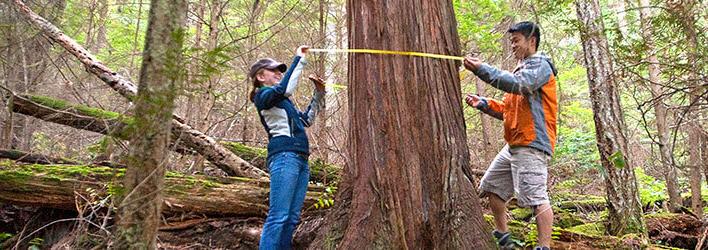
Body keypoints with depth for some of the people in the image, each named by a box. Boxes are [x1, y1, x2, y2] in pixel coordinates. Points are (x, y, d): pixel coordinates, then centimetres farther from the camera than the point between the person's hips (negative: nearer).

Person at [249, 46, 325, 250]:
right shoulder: (263, 95, 2)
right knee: (278, 216, -16)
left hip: (301, 158, 9)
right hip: (284, 156, -9)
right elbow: (285, 89, -19)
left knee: (292, 218, 3)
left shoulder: (281, 101, 28)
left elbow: (306, 120, 33)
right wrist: (299, 59, -11)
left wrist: (319, 94, 25)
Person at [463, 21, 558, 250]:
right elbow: (507, 110, 23)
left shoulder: (540, 65, -4)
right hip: (513, 145, 10)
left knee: (536, 197, -14)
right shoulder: (521, 70, 24)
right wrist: (483, 103, 8)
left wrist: (481, 69, -25)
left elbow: (517, 84, -25)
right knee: (492, 187, 13)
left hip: (531, 145, -10)